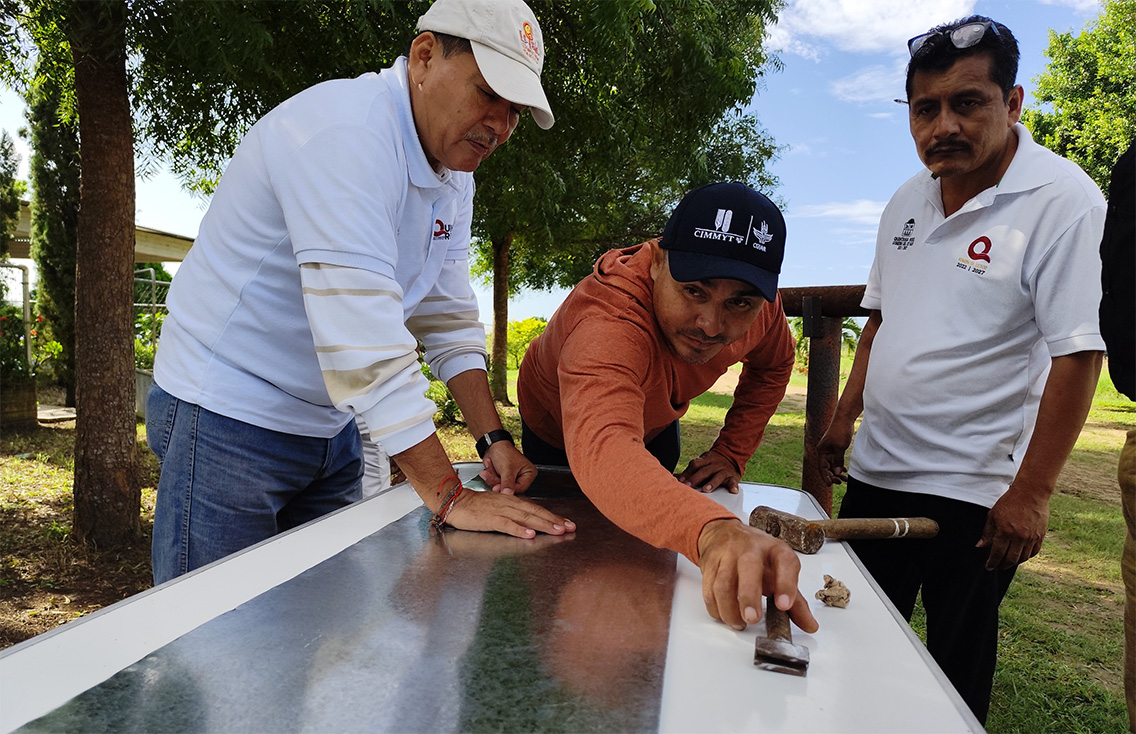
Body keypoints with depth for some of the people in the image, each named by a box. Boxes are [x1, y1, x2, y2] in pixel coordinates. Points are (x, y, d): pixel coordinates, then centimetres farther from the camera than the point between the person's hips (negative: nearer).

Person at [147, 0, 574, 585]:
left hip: (327, 424, 8)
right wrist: (449, 497, -31)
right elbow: (362, 335, -33)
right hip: (230, 420, -8)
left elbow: (447, 318, 6)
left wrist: (493, 439, -2)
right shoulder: (347, 135, -25)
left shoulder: (454, 171, 4)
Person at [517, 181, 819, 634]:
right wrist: (713, 531, -87)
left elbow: (772, 365, -4)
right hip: (562, 434, -4)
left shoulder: (756, 302, -28)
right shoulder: (607, 321, -50)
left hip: (655, 424, 4)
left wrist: (732, 452, -15)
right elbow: (602, 450, -69)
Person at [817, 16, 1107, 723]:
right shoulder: (907, 202, 7)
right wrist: (845, 420, 12)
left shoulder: (1063, 201, -13)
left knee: (958, 663, 10)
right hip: (876, 471, 6)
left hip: (972, 491, -6)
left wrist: (1031, 494, -19)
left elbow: (1078, 354, -17)